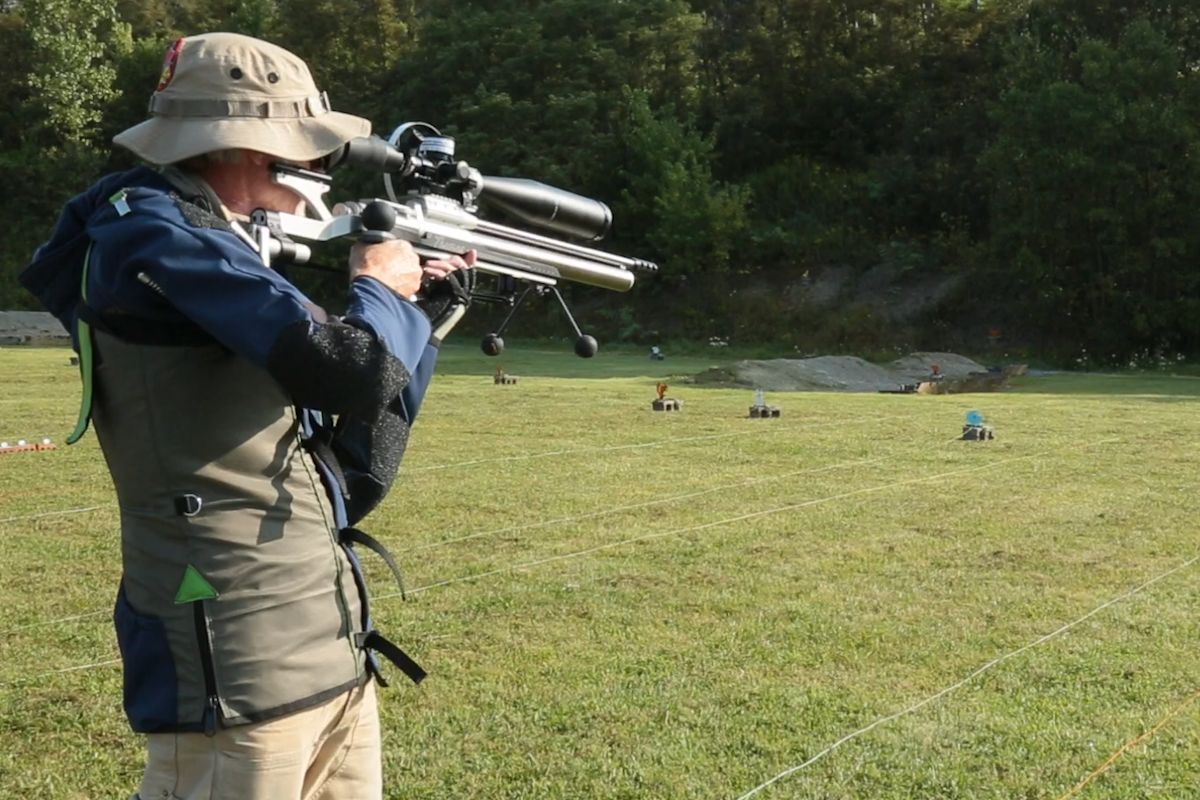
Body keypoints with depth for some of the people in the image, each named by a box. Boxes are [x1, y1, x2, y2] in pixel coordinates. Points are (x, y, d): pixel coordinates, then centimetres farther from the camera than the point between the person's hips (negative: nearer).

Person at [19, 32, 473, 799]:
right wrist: (380, 291, -1)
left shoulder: (217, 246, 16)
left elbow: (356, 466, 18)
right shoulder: (157, 235, -12)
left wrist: (420, 312, 15)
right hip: (238, 662, -9)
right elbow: (351, 370, -23)